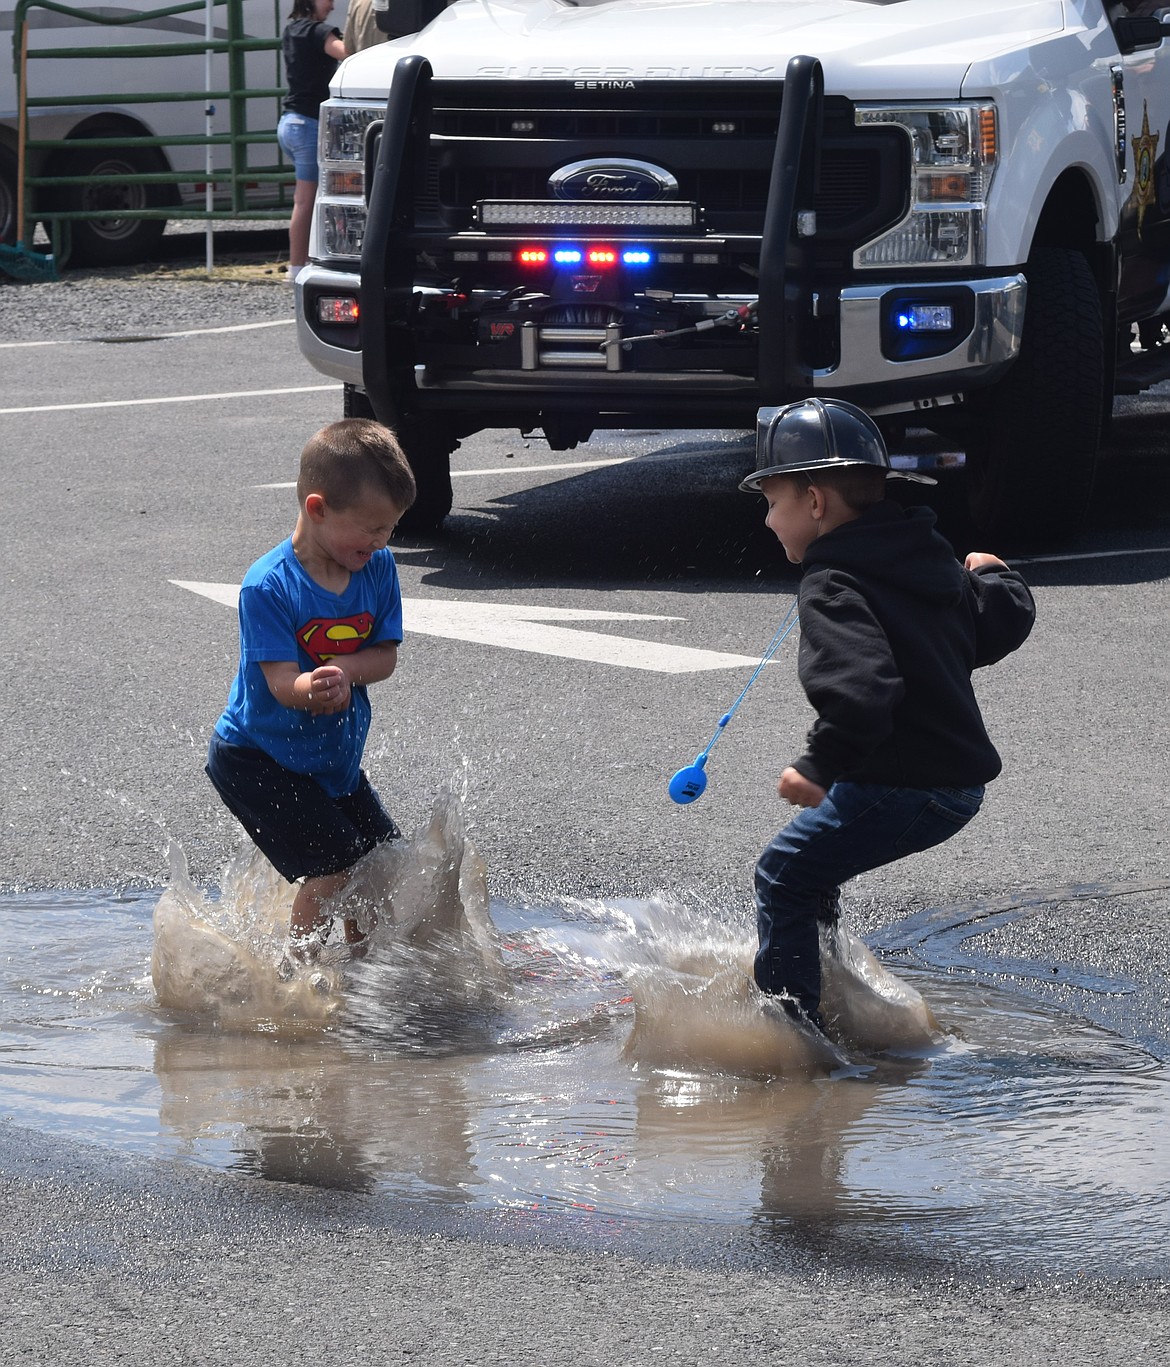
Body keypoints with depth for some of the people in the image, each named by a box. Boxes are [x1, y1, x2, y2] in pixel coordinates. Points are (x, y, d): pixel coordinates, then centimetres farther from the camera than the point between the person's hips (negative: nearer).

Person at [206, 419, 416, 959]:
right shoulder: (268, 586, -24)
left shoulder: (377, 568, -5)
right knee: (334, 867, -17)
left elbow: (384, 656, -2)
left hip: (335, 757, 7)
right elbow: (283, 684, -28)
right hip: (257, 759, -7)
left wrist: (342, 668, -25)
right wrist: (313, 690, -52)